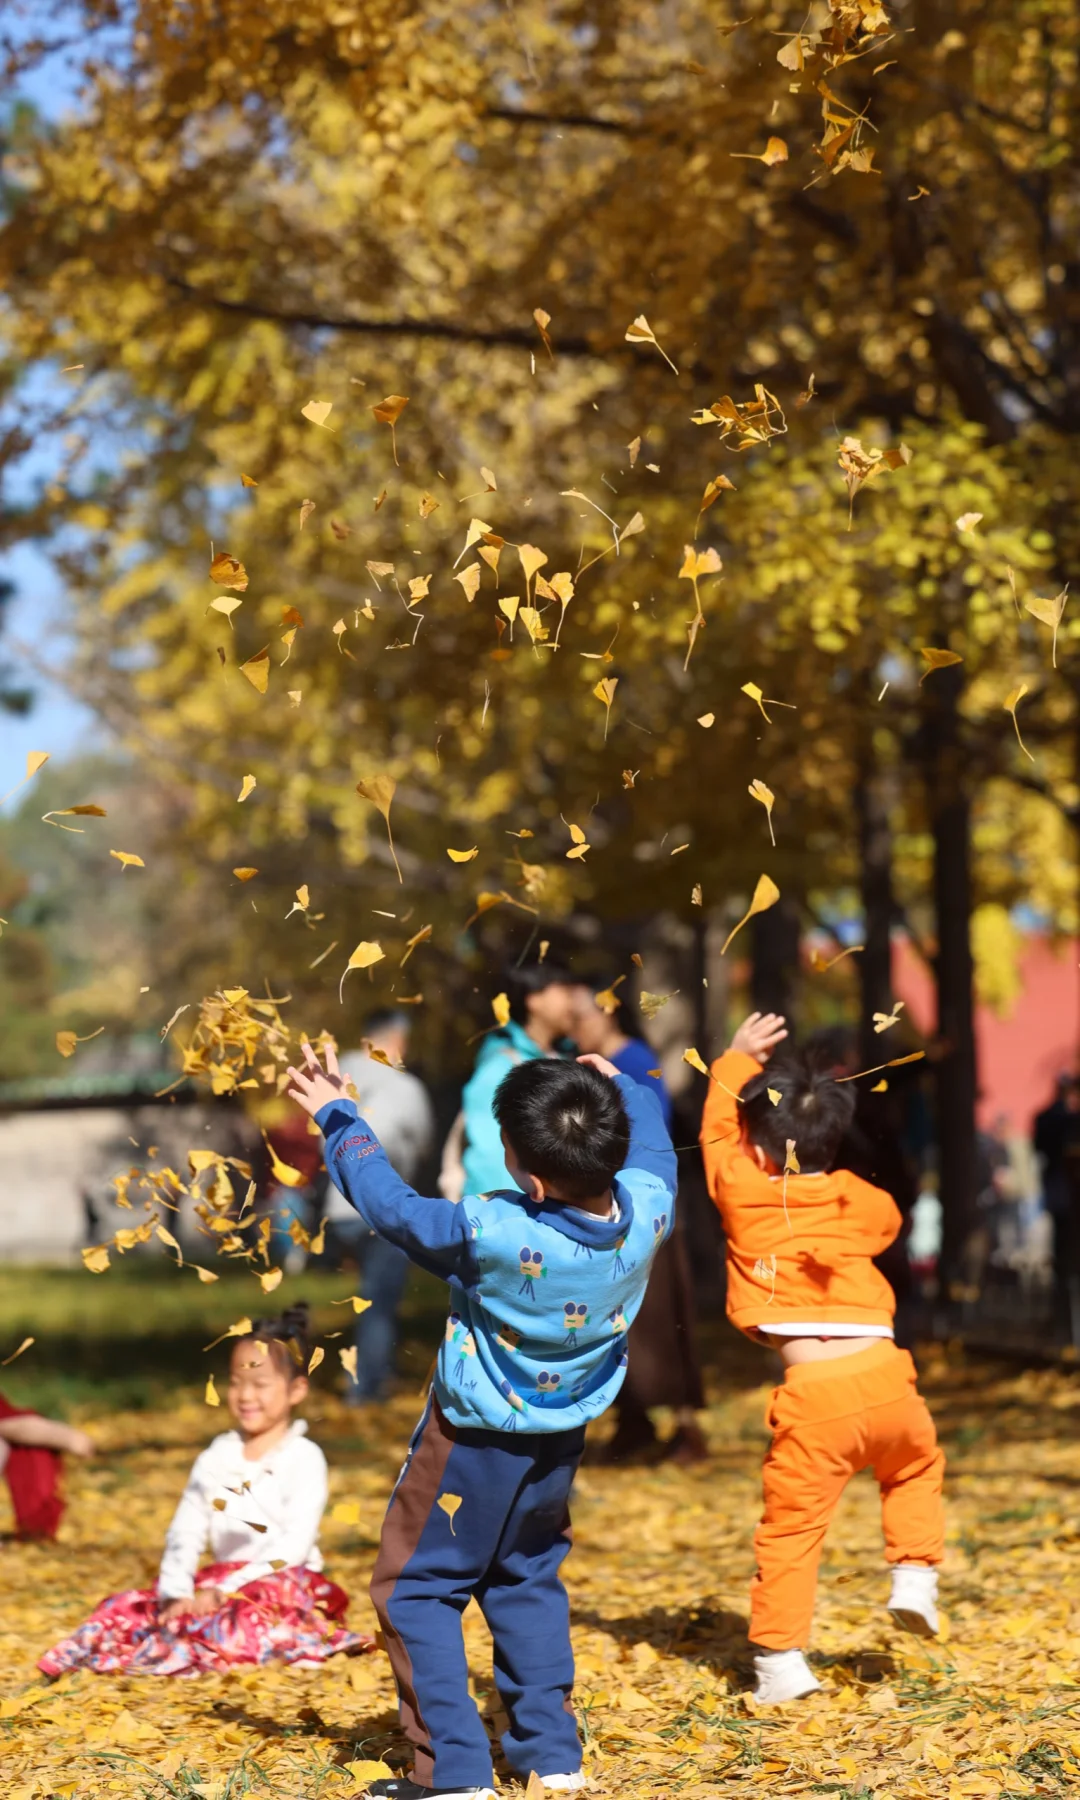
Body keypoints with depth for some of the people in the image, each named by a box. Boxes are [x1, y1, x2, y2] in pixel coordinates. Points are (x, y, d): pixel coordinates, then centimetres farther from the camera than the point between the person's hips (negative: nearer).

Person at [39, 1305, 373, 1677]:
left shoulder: (303, 1458, -4)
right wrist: (176, 1593, -15)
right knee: (127, 1608, -13)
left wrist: (226, 1590, -20)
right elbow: (185, 1532, 4)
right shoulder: (217, 1458, 12)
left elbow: (294, 1544, -14)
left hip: (284, 1587, -6)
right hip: (220, 1586, 6)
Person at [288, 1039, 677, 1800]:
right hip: (562, 1439, 6)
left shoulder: (493, 1232, -33)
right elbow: (650, 1143, 5)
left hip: (476, 1439, -6)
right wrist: (621, 1082, 23)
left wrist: (338, 1117, -4)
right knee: (529, 1580, 25)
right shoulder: (647, 1210, -19)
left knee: (415, 1588, 8)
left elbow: (394, 1205, -18)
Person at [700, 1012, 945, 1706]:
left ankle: (781, 1656, 1)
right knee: (917, 1465, 32)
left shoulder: (744, 1194, 5)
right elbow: (892, 1216, 37)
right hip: (883, 1373, 3)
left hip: (812, 1395, -2)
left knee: (792, 1525, 4)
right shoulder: (860, 1203, 12)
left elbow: (717, 1130, 25)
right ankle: (916, 1574, 20)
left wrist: (738, 1058, 37)